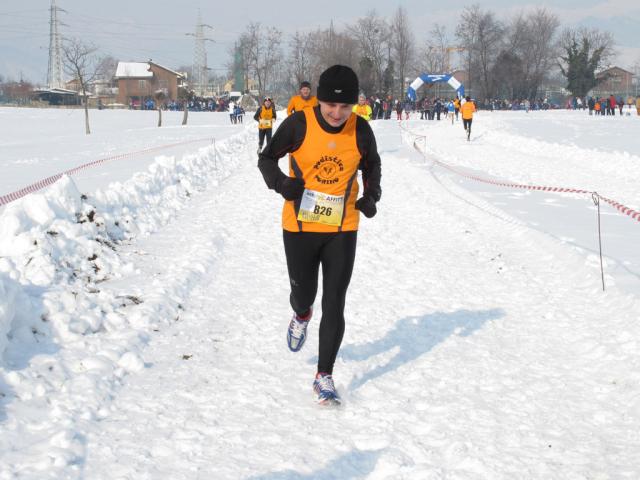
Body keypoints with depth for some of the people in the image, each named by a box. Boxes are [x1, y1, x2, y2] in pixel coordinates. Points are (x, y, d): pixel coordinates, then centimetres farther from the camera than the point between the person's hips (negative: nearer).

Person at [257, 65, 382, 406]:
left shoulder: (360, 131, -6)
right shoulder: (298, 124, -13)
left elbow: (371, 166, 13)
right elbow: (267, 158, -2)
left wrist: (371, 196, -5)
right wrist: (281, 183, -22)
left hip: (342, 231, 1)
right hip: (299, 227, -1)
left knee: (334, 305, -1)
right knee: (303, 294, 12)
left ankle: (324, 376, 10)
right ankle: (302, 315, 51)